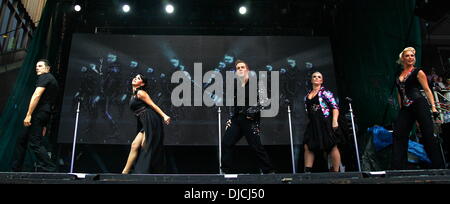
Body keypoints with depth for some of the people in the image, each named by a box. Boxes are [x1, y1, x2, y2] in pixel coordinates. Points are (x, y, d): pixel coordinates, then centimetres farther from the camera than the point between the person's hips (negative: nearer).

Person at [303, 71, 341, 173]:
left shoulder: (325, 92, -1)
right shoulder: (308, 94, 15)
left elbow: (335, 107, -7)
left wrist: (335, 121, -17)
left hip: (326, 122, -6)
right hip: (313, 124, 6)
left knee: (332, 146, -1)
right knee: (308, 146, 0)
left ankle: (336, 171, 7)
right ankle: (307, 171, 6)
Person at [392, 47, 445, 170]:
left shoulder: (418, 72, 5)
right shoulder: (399, 75, 19)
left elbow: (427, 90, 0)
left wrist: (433, 106, -10)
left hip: (419, 104, -5)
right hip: (405, 109, 5)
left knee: (428, 135, -6)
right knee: (398, 135, -3)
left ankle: (438, 166, 2)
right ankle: (398, 167, 0)